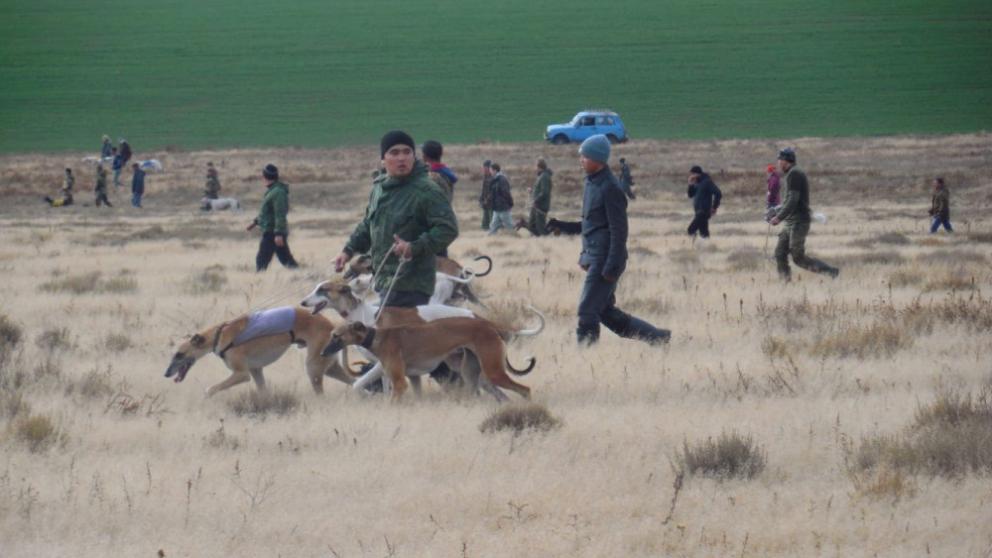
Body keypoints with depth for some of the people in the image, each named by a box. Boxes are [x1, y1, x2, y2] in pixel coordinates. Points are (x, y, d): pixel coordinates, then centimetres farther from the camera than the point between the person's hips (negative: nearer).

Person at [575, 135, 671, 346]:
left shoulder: (610, 188, -17)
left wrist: (612, 266, -20)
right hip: (594, 257, 10)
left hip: (605, 258, -10)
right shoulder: (591, 183, 12)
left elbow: (618, 231, -18)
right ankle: (656, 336, 24)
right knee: (606, 312, 14)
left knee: (587, 311, -8)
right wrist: (585, 255, 22)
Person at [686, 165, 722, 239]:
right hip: (699, 212, 9)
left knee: (691, 229, -17)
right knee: (704, 232, 9)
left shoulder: (707, 182, -12)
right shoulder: (697, 183, 13)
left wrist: (714, 207, -14)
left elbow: (718, 194, -18)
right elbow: (691, 195, 17)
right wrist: (691, 185, 0)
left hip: (703, 212, -9)